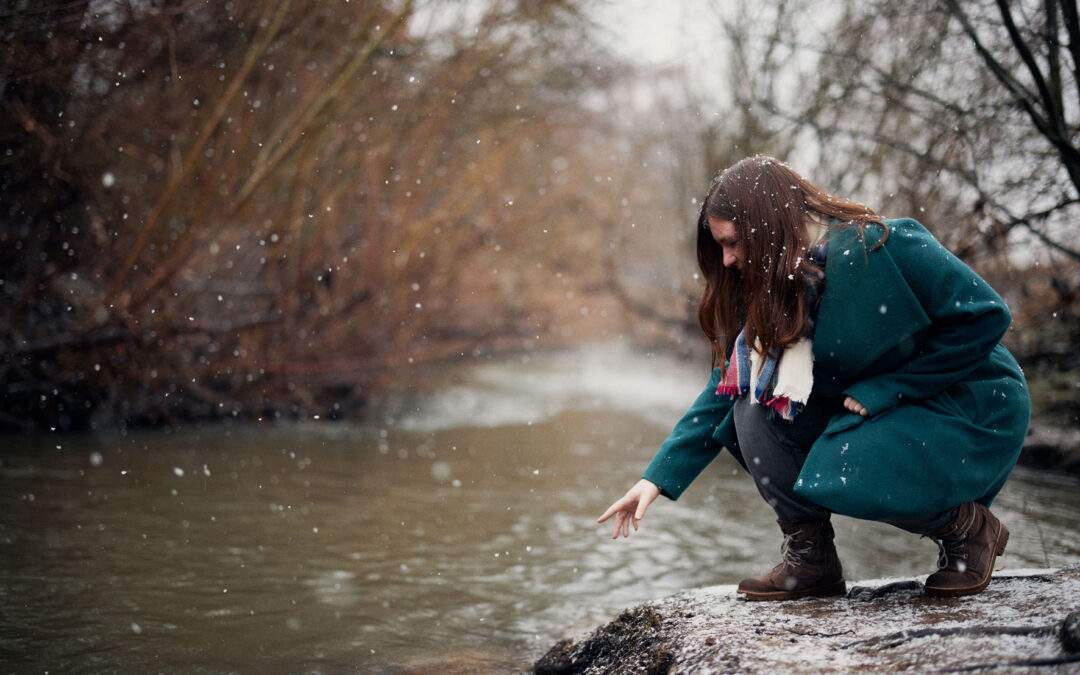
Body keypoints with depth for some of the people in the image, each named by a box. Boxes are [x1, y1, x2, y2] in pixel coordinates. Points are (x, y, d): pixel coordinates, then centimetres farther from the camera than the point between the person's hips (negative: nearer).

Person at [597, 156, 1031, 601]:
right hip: (870, 412, 7)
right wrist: (660, 476, -6)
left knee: (839, 478, -31)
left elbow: (986, 316, -19)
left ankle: (969, 526, -4)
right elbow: (727, 387, 2)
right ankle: (808, 559, -5)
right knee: (754, 407, -14)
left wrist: (887, 387, -21)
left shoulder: (883, 248, -21)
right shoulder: (769, 290, 0)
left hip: (973, 410, -7)